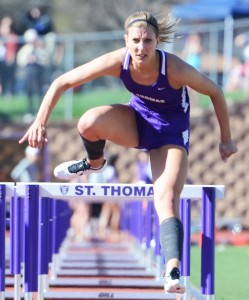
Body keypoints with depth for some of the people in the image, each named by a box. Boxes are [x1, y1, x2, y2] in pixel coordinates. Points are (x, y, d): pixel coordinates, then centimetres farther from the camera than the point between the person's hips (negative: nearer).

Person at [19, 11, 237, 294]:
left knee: (167, 200, -23)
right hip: (137, 120, 3)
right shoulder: (118, 61, -25)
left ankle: (173, 272, -35)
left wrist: (225, 139, -5)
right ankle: (94, 163, 6)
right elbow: (62, 82, -17)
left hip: (170, 132, -3)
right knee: (89, 122, -29)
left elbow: (215, 92, -14)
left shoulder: (174, 69, -31)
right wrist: (40, 121, -26)